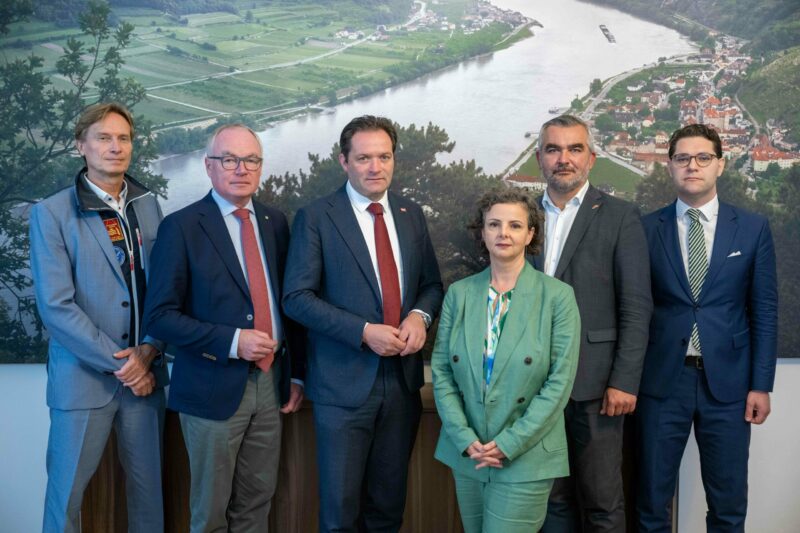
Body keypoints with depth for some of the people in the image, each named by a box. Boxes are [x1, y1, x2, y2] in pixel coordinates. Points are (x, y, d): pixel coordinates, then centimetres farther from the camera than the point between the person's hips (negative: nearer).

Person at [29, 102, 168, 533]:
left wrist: (149, 351, -6)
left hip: (145, 371, 4)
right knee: (66, 490, 5)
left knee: (148, 486, 10)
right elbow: (55, 306, -11)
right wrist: (118, 363, -13)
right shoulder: (51, 213, -5)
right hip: (83, 377, -3)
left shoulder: (148, 206, 8)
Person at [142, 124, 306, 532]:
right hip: (214, 388, -4)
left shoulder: (274, 222, 8)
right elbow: (159, 316, -11)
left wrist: (297, 373, 11)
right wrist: (232, 341, -19)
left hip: (270, 382, 5)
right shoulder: (182, 227, -8)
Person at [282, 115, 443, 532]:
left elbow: (431, 283, 14)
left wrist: (420, 315, -8)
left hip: (402, 378, 4)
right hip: (344, 381, -4)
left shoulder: (411, 214, 9)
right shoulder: (315, 217, -6)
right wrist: (365, 332, -18)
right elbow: (297, 297, -10)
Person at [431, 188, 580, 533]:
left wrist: (508, 445, -13)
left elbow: (560, 383, -10)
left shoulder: (557, 296, -7)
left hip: (526, 458, -3)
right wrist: (466, 439, -8)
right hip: (467, 455, 4)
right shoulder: (459, 293, 3)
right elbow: (441, 371, 2)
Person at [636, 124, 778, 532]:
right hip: (662, 380, 0)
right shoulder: (647, 228, 1)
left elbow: (764, 311, 4)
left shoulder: (753, 228, 3)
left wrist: (761, 384, 0)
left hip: (727, 382, 1)